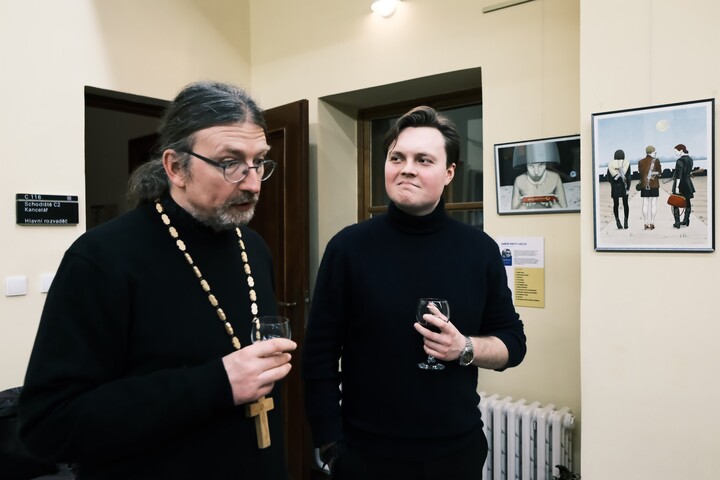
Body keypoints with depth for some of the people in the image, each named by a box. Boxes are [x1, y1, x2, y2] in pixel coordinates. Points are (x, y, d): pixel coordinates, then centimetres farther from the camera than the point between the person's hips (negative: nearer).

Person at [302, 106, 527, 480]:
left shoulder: (480, 250, -2)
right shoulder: (348, 246, -8)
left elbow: (513, 342, 5)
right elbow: (319, 357, -6)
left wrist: (466, 348, -14)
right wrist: (330, 448, -8)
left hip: (458, 449, 2)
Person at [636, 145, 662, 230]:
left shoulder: (640, 161, 2)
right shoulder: (656, 161, -5)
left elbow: (640, 173, 5)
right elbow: (659, 173, 0)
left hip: (644, 185, 2)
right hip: (654, 185, -2)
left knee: (645, 204, 4)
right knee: (653, 204, 2)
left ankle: (646, 224, 3)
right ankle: (652, 224, 0)